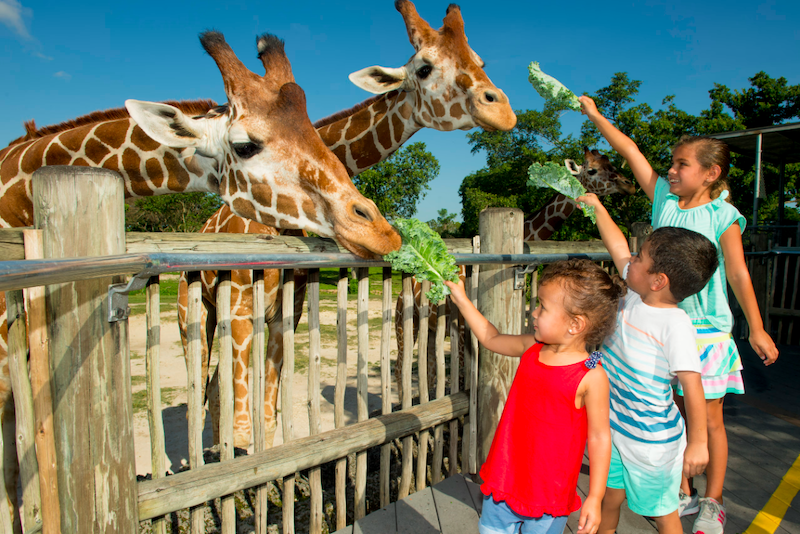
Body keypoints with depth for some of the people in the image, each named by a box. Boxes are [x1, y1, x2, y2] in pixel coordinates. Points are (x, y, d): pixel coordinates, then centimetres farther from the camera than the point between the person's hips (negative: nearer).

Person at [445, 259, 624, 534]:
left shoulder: (591, 377, -18)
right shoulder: (531, 349, -3)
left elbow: (599, 436, -12)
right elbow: (491, 339, 13)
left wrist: (595, 498, -9)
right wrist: (460, 298, 13)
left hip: (549, 490, -5)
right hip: (505, 477, 5)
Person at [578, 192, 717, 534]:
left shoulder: (675, 324, -27)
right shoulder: (635, 294, -6)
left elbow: (691, 383, -26)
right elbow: (618, 247, 5)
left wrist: (698, 442, -24)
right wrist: (597, 207, 13)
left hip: (652, 441, -6)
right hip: (614, 428, 7)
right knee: (610, 498, 22)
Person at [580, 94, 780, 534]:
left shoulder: (723, 216, -7)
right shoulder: (665, 200, 2)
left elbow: (738, 273, -5)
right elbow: (631, 152, 0)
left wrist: (757, 329, -2)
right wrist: (595, 116, -2)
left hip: (706, 331, -3)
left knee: (708, 419, 8)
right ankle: (683, 493, 31)